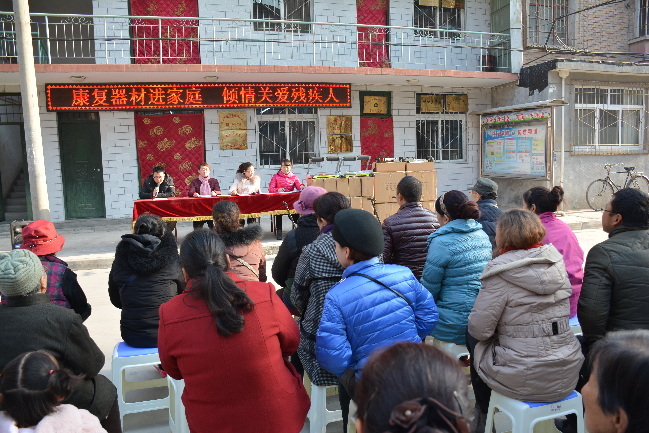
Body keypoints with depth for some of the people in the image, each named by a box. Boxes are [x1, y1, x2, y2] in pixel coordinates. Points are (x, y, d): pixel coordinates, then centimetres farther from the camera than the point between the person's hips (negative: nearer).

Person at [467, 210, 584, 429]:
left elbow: (479, 328, -17)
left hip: (526, 382, -6)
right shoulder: (556, 262, 1)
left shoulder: (501, 272, -18)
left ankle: (486, 417, 33)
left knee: (474, 339, 18)